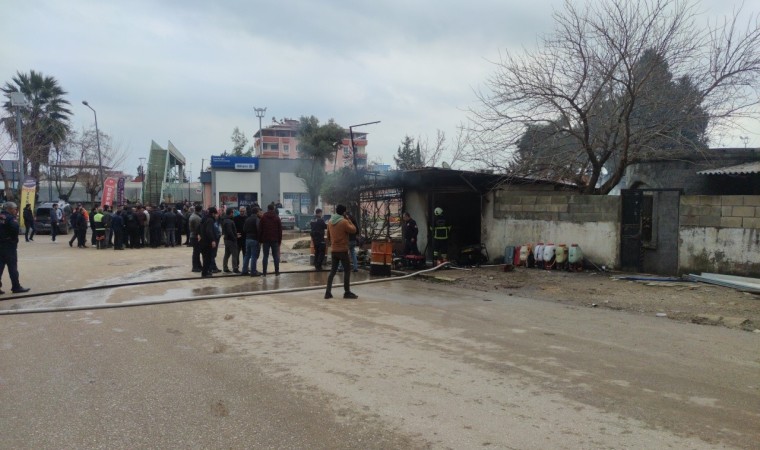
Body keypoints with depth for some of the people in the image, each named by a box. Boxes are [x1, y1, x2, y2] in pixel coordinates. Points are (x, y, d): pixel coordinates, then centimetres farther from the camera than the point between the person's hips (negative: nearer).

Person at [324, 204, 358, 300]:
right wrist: (348, 220, -1)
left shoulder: (330, 222, 9)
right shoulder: (344, 222, -14)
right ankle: (347, 292, 2)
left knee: (333, 271, 10)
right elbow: (353, 230, -7)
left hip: (333, 250, 7)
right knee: (347, 270, 2)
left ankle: (328, 292, 5)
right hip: (342, 250, -7)